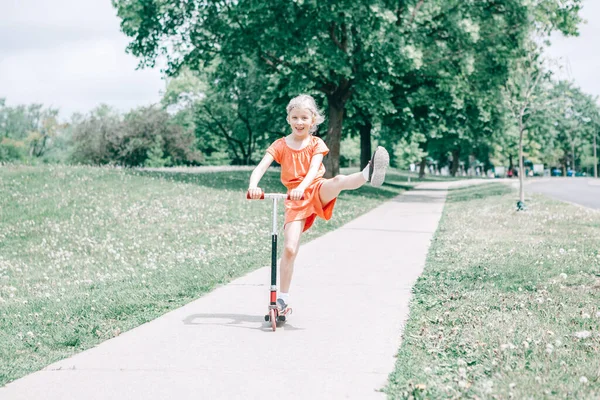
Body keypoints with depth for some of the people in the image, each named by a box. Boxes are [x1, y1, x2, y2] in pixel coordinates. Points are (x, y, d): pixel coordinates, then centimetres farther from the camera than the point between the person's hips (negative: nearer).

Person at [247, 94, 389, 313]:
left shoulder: (316, 144, 4)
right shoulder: (280, 145, 5)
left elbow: (314, 169, -13)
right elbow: (261, 167, -9)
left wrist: (302, 188, -33)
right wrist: (253, 186, -30)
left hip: (317, 190, 0)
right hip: (295, 200, 0)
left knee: (338, 181, -33)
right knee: (289, 248, -10)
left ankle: (369, 174, -64)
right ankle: (282, 298, 0)